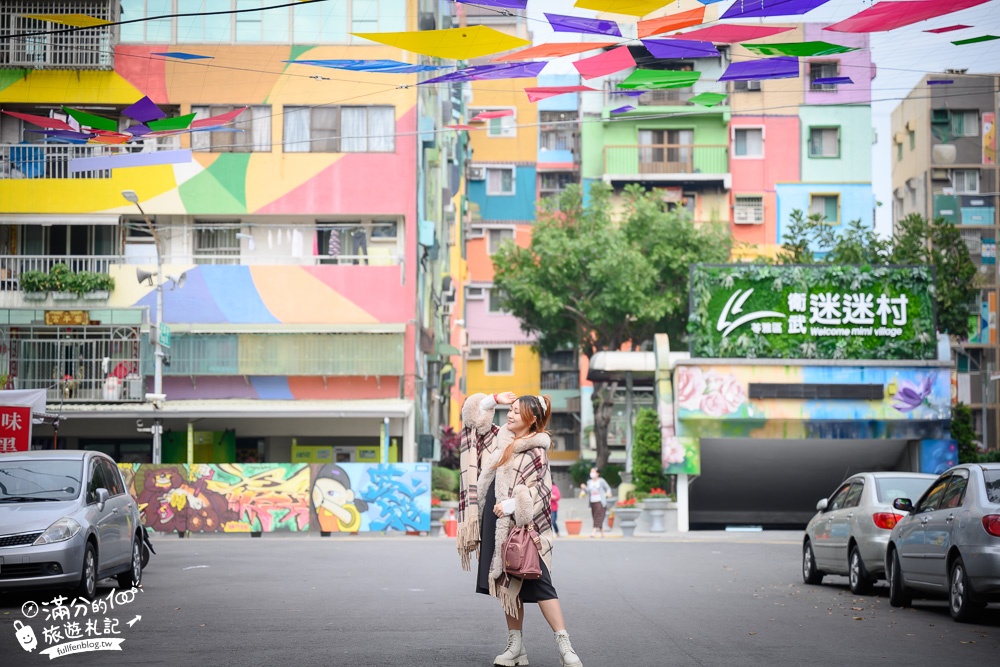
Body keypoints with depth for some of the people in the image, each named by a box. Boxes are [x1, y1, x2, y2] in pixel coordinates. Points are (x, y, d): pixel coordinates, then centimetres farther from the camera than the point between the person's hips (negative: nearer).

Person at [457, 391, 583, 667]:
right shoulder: (500, 438, 11)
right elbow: (473, 413, 19)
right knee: (508, 585, 9)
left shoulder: (536, 452, -8)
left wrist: (510, 505, -21)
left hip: (524, 525, -7)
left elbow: (540, 492, -13)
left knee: (538, 584, -11)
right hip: (497, 523, 7)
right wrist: (496, 399, 7)